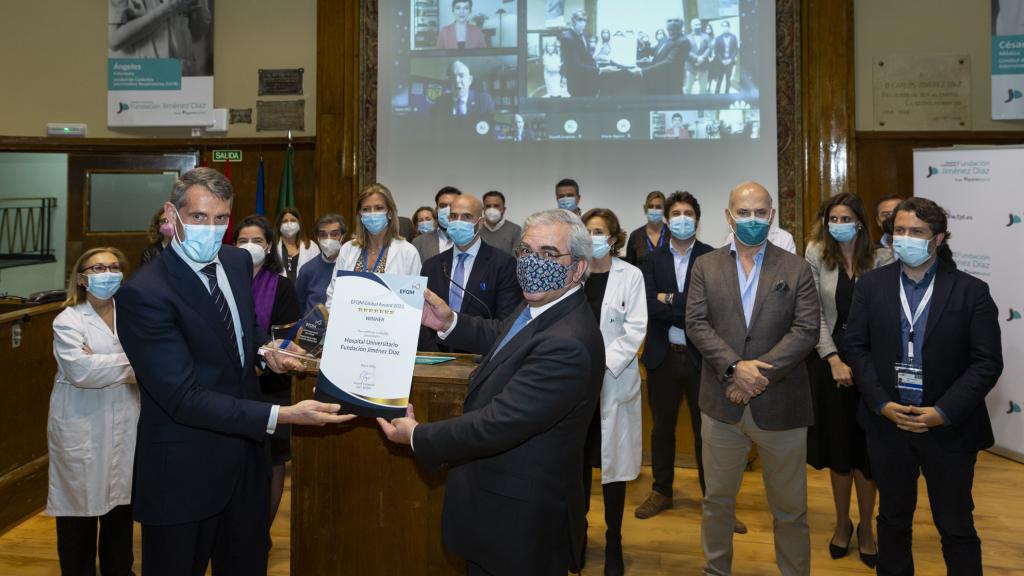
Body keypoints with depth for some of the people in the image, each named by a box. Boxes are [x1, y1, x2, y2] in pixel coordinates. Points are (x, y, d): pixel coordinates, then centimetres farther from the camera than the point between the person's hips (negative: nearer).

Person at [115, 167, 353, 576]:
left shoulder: (238, 261, 1)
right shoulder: (143, 294, -22)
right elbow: (184, 398, -26)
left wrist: (265, 348, -2)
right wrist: (281, 415, -31)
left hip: (247, 451, 7)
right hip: (186, 470, -6)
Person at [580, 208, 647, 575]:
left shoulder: (630, 276, -1)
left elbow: (635, 329, -7)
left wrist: (602, 364, -15)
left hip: (614, 381, -2)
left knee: (612, 460, 5)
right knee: (577, 459, 8)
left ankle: (613, 544, 20)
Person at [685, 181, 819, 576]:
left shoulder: (796, 269, 2)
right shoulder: (705, 266, 5)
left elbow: (806, 330, -7)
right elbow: (696, 324, -4)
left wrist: (760, 372, -17)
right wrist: (735, 368, -18)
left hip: (781, 404, -1)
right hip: (722, 403, 1)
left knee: (790, 508, 12)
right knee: (717, 499, 15)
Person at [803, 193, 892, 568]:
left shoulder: (881, 259, -3)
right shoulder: (816, 256, -2)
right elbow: (813, 313, -5)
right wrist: (834, 360, -12)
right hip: (829, 359, 1)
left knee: (866, 445, 7)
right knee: (837, 443, 11)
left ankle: (866, 527, 26)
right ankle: (842, 523, 29)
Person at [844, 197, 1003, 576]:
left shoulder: (971, 291, -4)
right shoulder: (871, 285, 1)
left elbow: (987, 362, -8)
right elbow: (857, 346, 0)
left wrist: (944, 412, -16)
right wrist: (882, 403, -11)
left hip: (949, 428, -1)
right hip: (887, 422, 2)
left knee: (957, 527, 11)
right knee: (893, 519, 17)